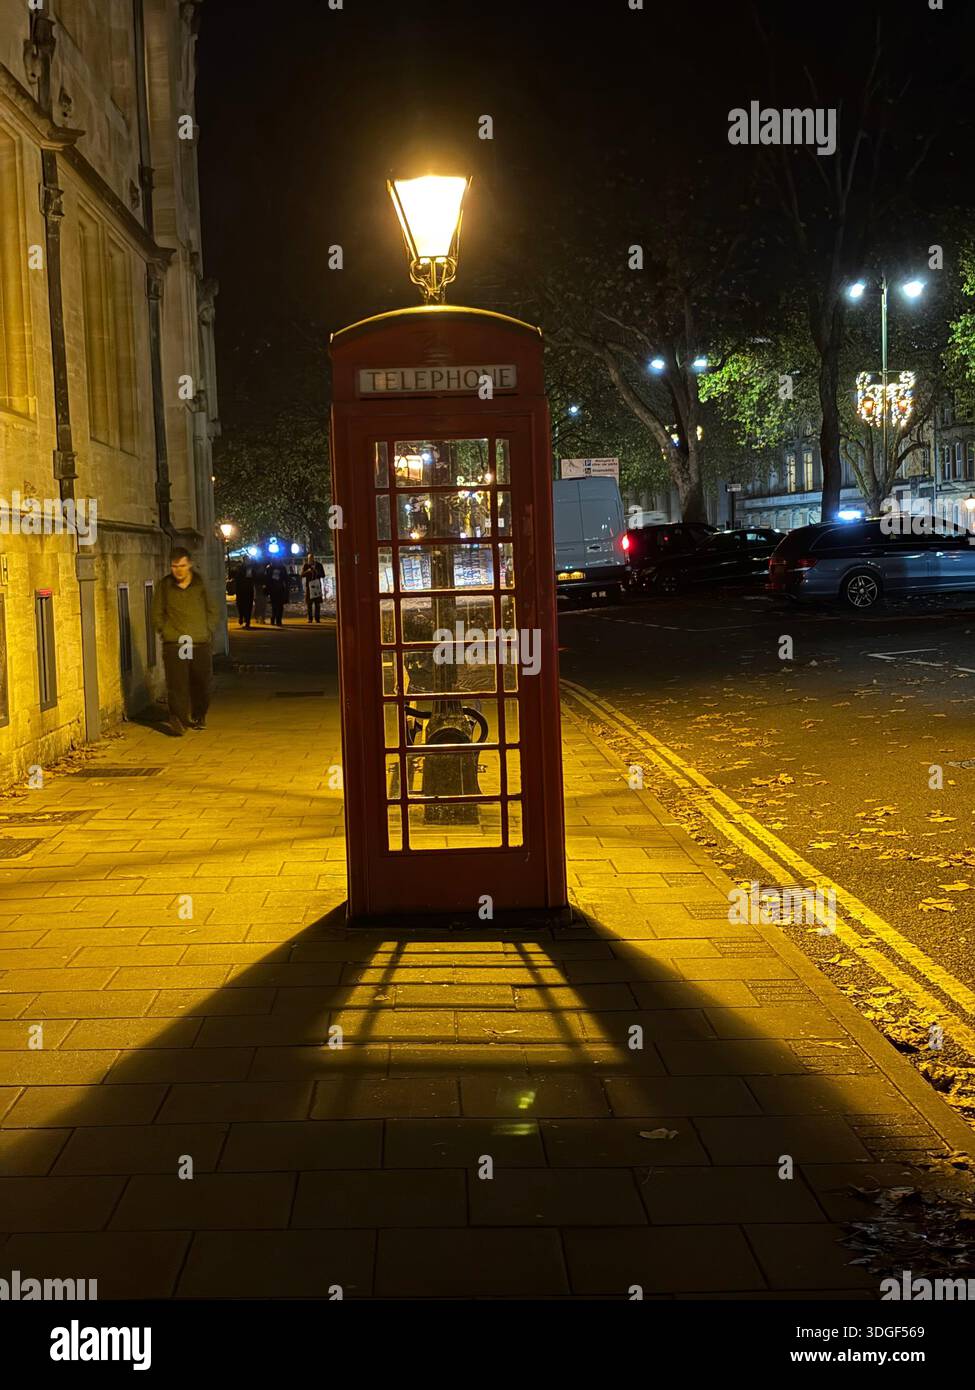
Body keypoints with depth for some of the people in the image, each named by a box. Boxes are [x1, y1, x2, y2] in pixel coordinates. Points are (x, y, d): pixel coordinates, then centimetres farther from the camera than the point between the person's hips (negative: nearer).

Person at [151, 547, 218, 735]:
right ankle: (178, 721, -9)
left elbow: (212, 611, 16)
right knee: (177, 685, -10)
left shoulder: (200, 585, 9)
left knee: (201, 683, 8)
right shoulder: (164, 586, 5)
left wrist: (208, 632, 6)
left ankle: (198, 718, 28)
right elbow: (157, 615, 10)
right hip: (174, 645, -2)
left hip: (201, 644, 2)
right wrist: (167, 633, 0)